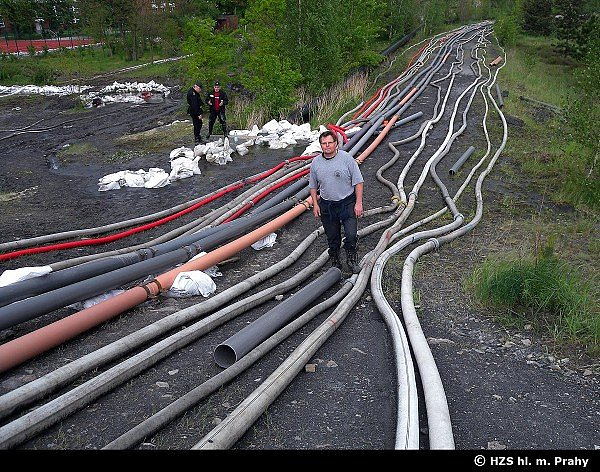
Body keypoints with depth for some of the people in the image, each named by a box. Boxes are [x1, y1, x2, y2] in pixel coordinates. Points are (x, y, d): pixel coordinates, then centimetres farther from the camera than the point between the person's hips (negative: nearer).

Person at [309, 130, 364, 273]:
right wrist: (315, 204, 5)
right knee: (332, 238, 11)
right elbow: (313, 185, 13)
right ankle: (335, 262, 29)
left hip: (347, 203, -3)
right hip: (327, 205, 3)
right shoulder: (316, 162, 1)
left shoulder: (346, 158, -8)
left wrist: (358, 203, -10)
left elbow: (358, 182, -6)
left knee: (351, 235, -11)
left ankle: (351, 259, 13)